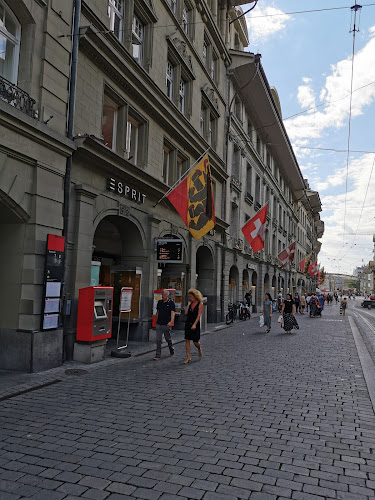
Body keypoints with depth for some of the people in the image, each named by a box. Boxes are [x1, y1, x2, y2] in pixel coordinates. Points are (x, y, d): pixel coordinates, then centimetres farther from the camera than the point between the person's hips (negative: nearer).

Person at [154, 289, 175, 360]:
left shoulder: (171, 303, -7)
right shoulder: (159, 302, 8)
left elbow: (172, 313, -17)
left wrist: (171, 321, -31)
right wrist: (156, 321, 21)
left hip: (166, 324, -4)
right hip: (159, 324, 4)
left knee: (168, 339, 11)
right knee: (158, 339, -1)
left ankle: (171, 349, 37)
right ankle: (158, 355, 3)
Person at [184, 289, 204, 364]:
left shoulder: (200, 304, -7)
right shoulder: (190, 303, 9)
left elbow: (199, 315, -14)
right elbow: (186, 313, 2)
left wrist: (194, 324, -22)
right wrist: (188, 304, -3)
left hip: (195, 324, -5)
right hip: (188, 323, 5)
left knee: (195, 342, 1)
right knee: (187, 340, 0)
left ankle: (199, 349, 36)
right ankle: (188, 358, 4)